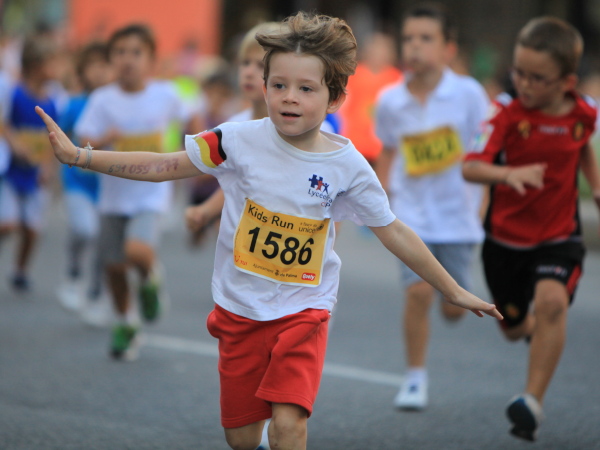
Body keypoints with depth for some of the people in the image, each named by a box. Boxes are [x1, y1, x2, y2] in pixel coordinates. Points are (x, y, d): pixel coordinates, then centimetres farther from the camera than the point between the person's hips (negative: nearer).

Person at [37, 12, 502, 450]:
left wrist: (455, 292, 6)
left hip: (303, 310, -1)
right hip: (240, 306, 2)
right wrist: (79, 156, -10)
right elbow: (164, 166, -3)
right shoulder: (240, 141, -10)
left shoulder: (348, 167, -10)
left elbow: (394, 233, 1)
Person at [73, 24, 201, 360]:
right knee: (114, 265, 9)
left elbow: (189, 118, 14)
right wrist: (106, 140, -29)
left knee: (138, 251, -27)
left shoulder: (165, 95, -6)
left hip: (150, 194, -2)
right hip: (114, 196, 2)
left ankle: (152, 279, 9)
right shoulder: (102, 100, -7)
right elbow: (84, 146, -11)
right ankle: (126, 324, 33)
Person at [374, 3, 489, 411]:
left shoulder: (468, 94, -9)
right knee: (419, 291, -16)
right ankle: (416, 377, -1)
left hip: (458, 214, -1)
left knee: (454, 308, 4)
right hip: (412, 213, 1)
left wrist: (481, 205, -6)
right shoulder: (391, 102, -2)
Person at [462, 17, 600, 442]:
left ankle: (534, 400, -22)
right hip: (506, 236, 0)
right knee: (513, 326, 15)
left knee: (552, 300, -28)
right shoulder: (508, 113, -16)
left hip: (559, 236, 0)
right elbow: (471, 167, -29)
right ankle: (538, 330, 54)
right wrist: (509, 174, -47)